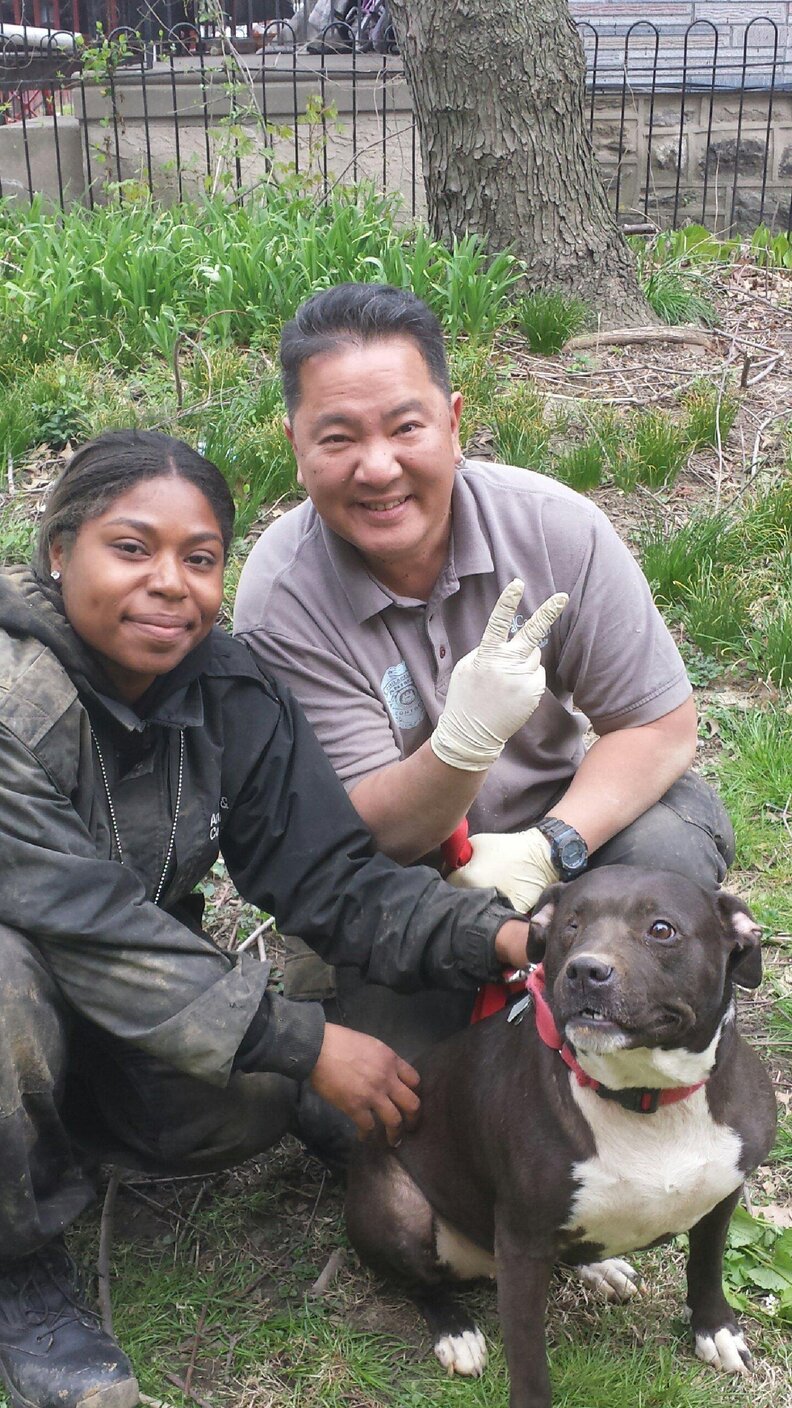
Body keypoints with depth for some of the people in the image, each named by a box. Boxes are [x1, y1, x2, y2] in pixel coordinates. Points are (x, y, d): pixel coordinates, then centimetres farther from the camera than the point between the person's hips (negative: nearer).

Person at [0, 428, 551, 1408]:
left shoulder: (231, 695, -10)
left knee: (254, 1101, -21)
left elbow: (333, 879, -14)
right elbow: (85, 925, -33)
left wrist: (500, 938, -32)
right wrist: (307, 1044, -33)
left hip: (124, 1004, 5)